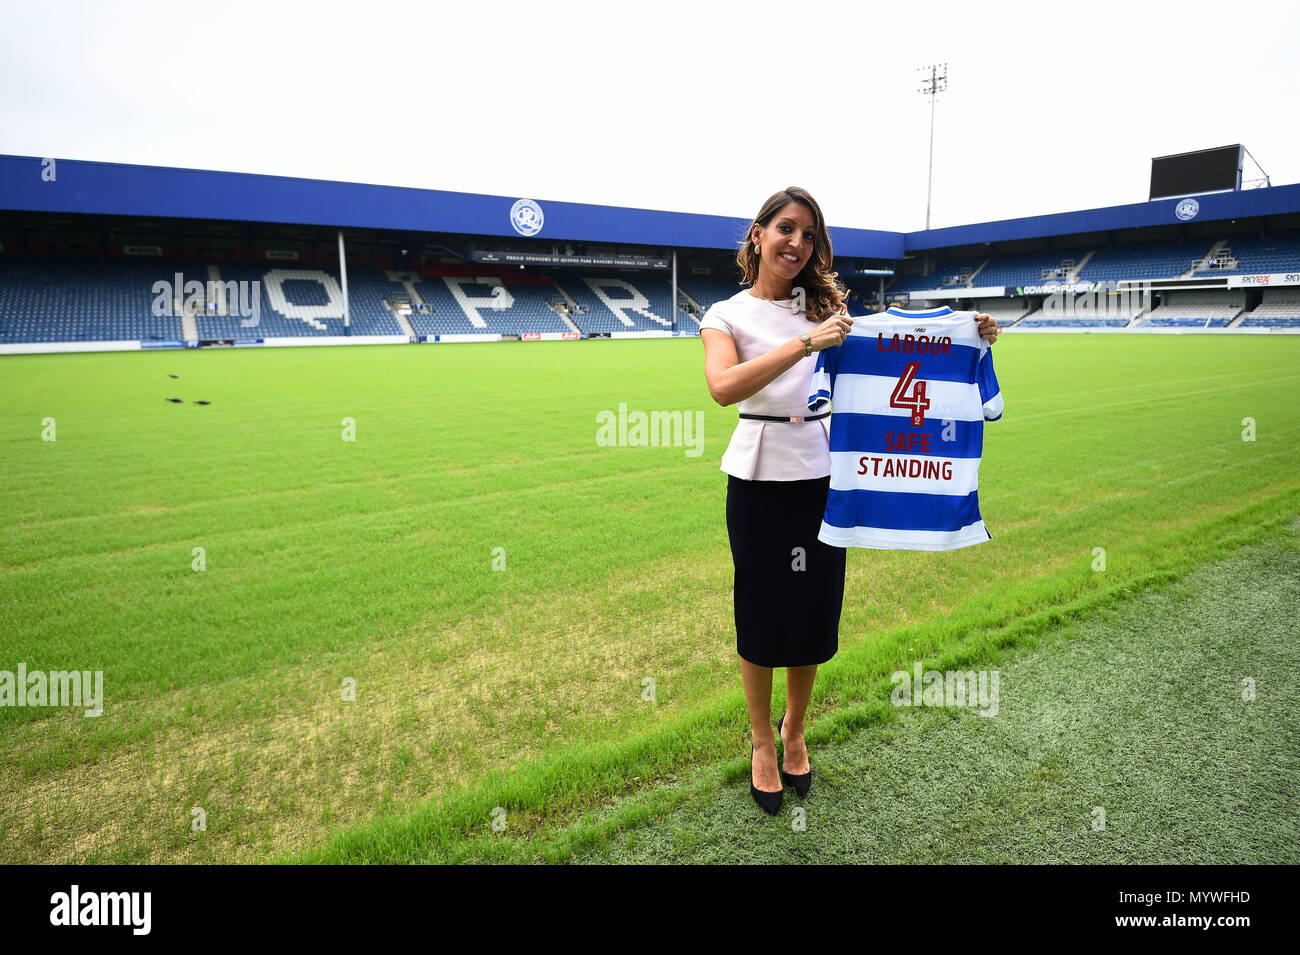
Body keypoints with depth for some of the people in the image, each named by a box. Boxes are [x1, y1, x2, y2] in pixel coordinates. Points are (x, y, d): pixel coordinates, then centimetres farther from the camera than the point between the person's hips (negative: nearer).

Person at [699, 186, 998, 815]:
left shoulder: (824, 304, 10)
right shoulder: (726, 314, -1)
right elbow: (723, 387, -22)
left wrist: (966, 337, -14)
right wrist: (807, 343, -28)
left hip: (822, 473, 3)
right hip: (759, 476, -3)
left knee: (814, 610, 12)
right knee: (762, 614, 7)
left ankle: (794, 729, 37)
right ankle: (762, 742, 30)